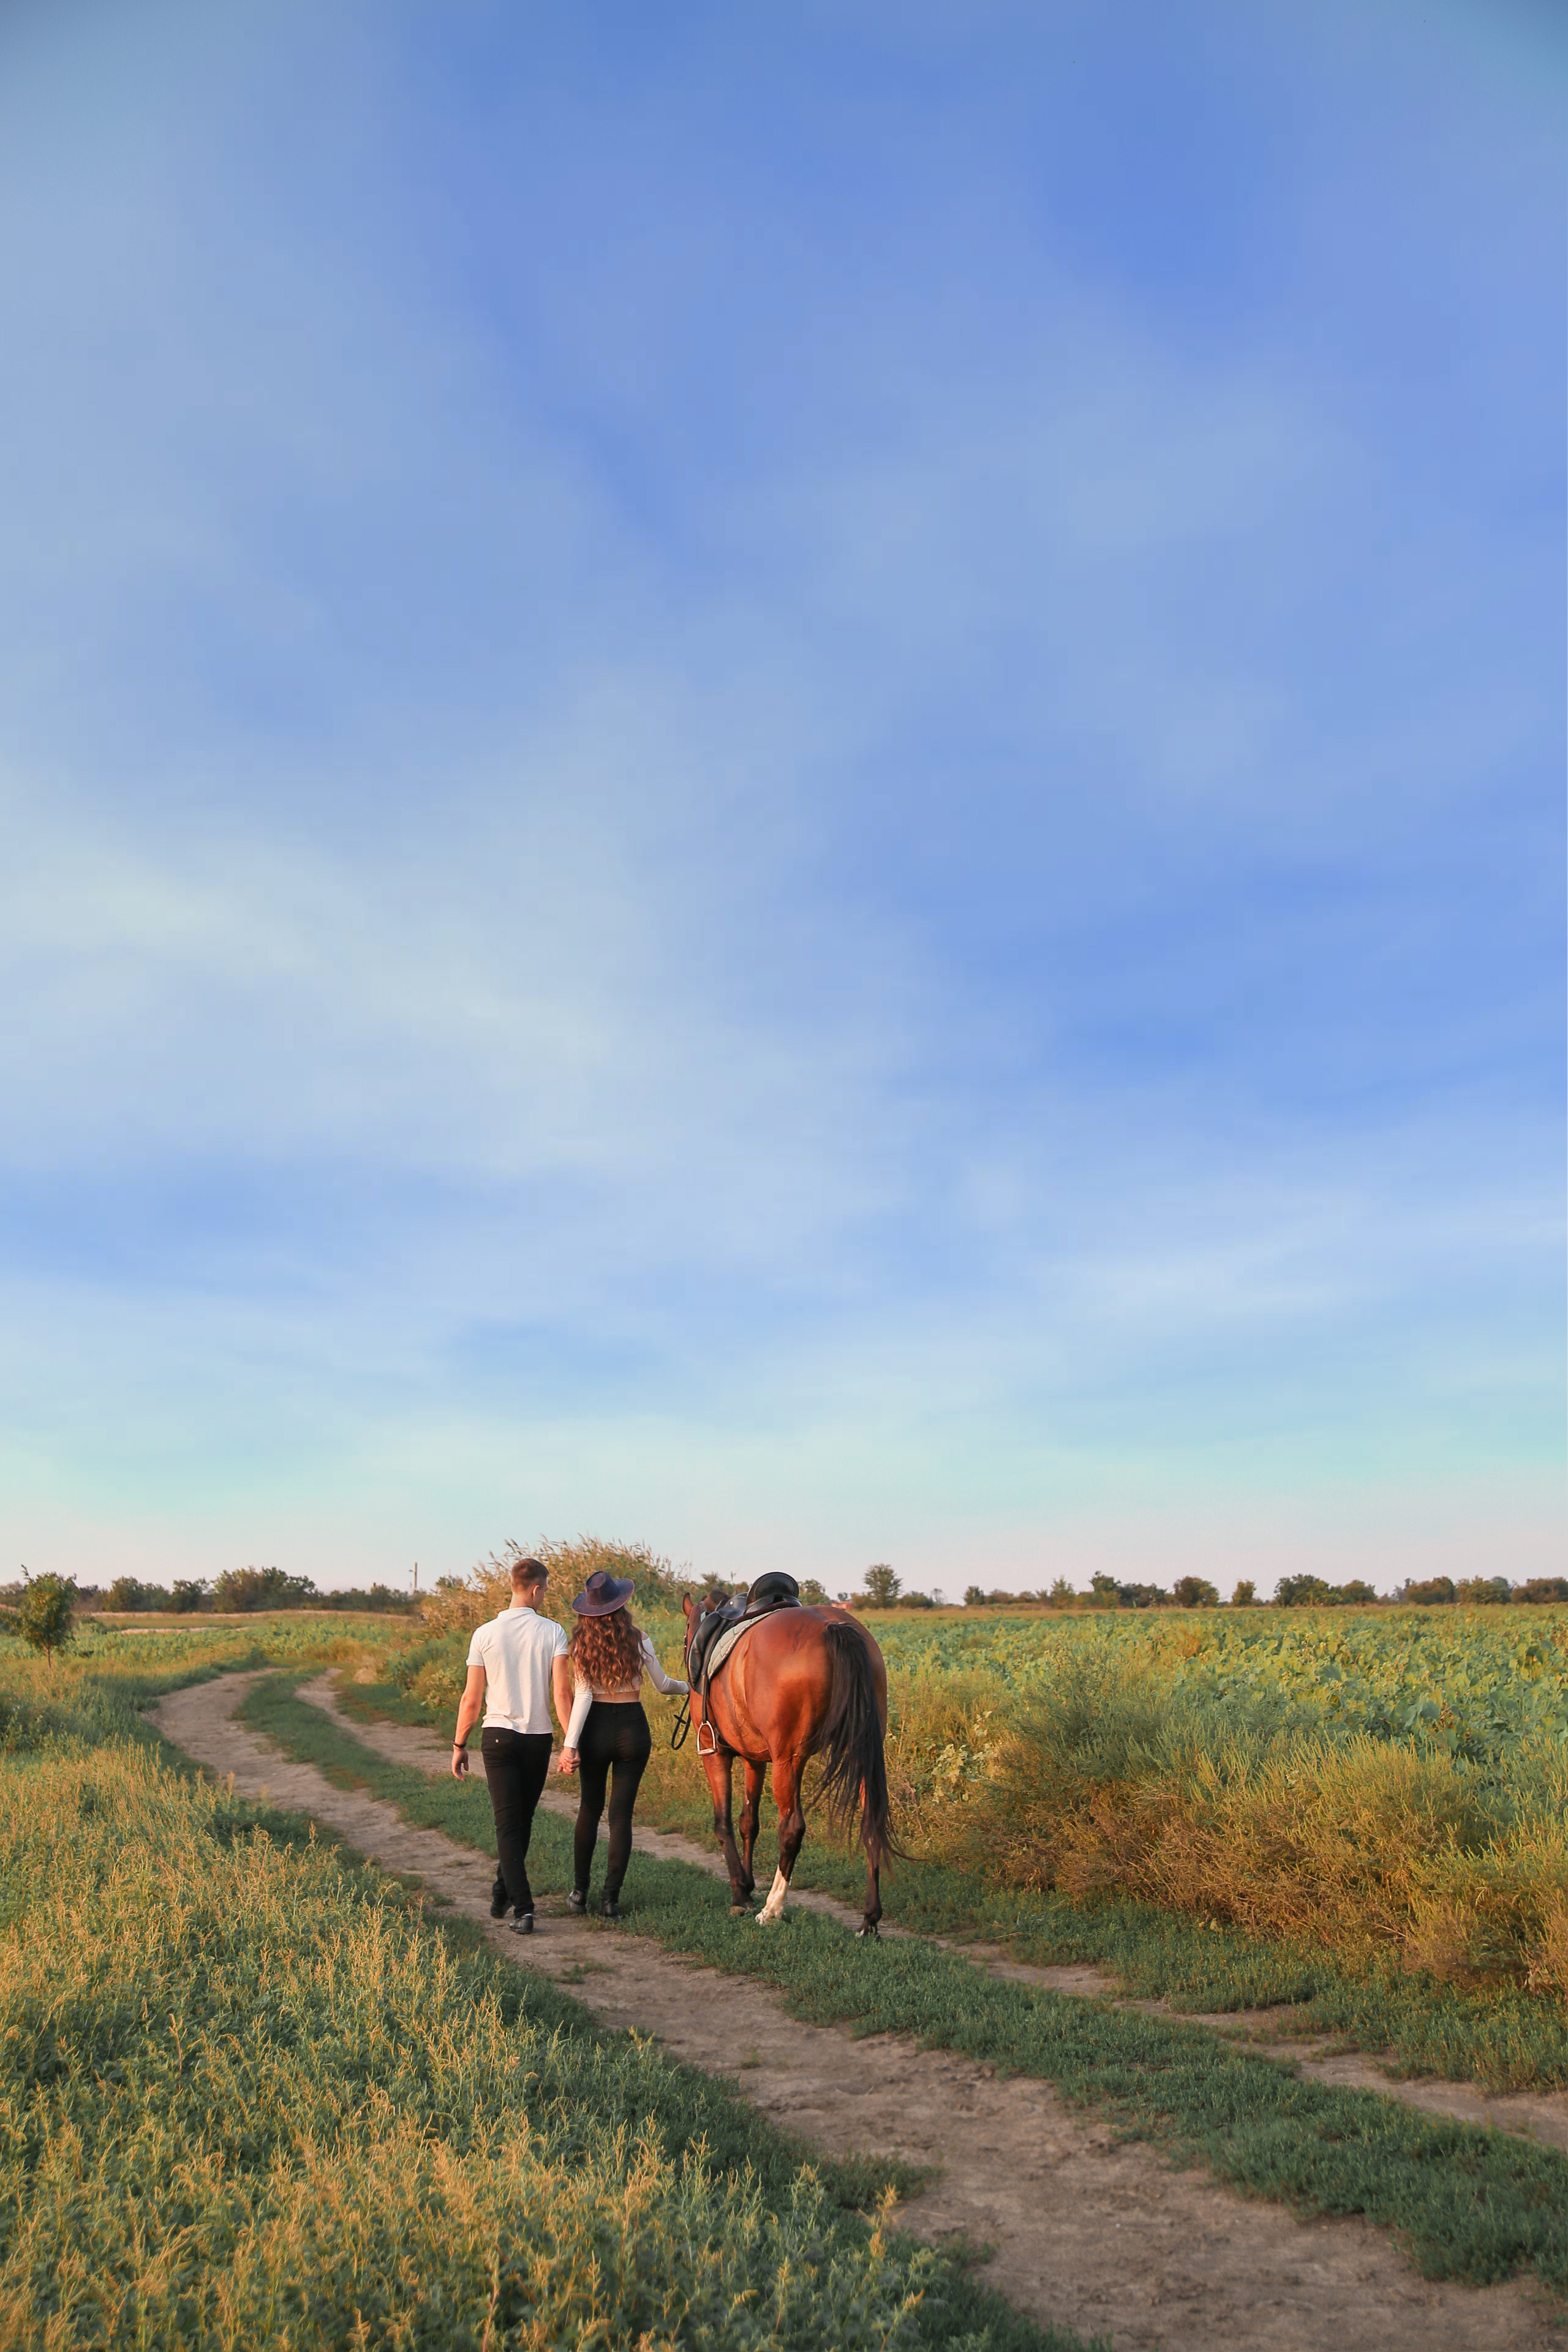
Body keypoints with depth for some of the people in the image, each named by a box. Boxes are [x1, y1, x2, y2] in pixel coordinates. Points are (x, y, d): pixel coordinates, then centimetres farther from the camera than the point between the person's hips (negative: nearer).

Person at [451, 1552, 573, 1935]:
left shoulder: (485, 1634, -3)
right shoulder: (553, 1633, -5)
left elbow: (472, 1699, -1)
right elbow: (562, 1693, -10)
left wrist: (459, 1746, 9)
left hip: (498, 1735, -1)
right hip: (538, 1737, 1)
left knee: (508, 1822, 2)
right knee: (523, 1820, 18)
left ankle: (523, 1908, -7)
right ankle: (502, 1894, 29)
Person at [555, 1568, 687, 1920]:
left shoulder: (582, 1645, -7)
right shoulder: (638, 1640, -5)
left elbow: (583, 1695, -15)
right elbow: (662, 1684, 5)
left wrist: (570, 1744, -16)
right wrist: (686, 1687, 25)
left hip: (596, 1728, 1)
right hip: (633, 1727, 0)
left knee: (590, 1808, 18)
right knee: (621, 1814, 6)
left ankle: (580, 1891, 23)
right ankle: (611, 1898, 4)